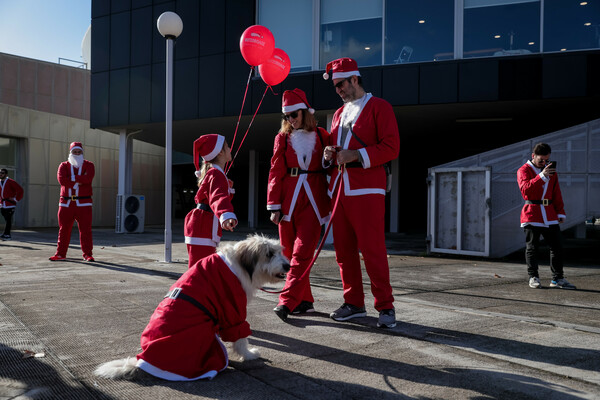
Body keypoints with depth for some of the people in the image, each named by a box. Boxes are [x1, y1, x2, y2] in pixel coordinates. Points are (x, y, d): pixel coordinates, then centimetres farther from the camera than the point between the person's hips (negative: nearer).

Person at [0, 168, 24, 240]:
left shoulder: (11, 182, -6)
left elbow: (20, 190, -10)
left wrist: (16, 199, -11)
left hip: (10, 205, -6)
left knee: (8, 220, -8)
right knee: (7, 220, 9)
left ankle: (6, 234, -7)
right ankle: (8, 235, 13)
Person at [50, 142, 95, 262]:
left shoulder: (89, 165, 7)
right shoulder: (63, 165, 10)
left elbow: (88, 178, -15)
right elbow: (61, 180, -10)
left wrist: (71, 178, -9)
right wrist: (79, 181, -11)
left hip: (84, 203, -1)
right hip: (66, 203, 1)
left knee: (85, 229, -2)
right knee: (63, 229, 5)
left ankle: (87, 254, 5)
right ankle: (60, 254, 14)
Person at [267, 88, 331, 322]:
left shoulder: (322, 136, 6)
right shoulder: (282, 138, 10)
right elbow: (276, 172, 7)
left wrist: (332, 203, 6)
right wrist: (274, 205, 0)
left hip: (313, 201, -2)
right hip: (288, 201, 2)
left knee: (302, 252, -12)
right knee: (289, 252, 4)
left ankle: (287, 301, -13)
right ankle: (305, 301, 15)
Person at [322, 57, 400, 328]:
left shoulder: (379, 107, 0)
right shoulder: (339, 114, 22)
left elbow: (391, 147, -9)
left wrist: (357, 155, -17)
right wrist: (329, 155, 7)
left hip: (367, 189, -7)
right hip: (339, 188, 7)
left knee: (372, 248, -9)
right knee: (343, 248, 7)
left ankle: (385, 306, 1)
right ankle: (354, 303, 18)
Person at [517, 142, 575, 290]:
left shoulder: (551, 170, 16)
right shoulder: (524, 170, -2)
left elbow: (556, 193, 20)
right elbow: (525, 189, -20)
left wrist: (560, 212, 14)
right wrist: (542, 176, -27)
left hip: (550, 214, 5)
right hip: (531, 214, -5)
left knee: (557, 246, 3)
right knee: (532, 247, 0)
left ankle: (557, 279, 12)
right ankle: (533, 277, 11)